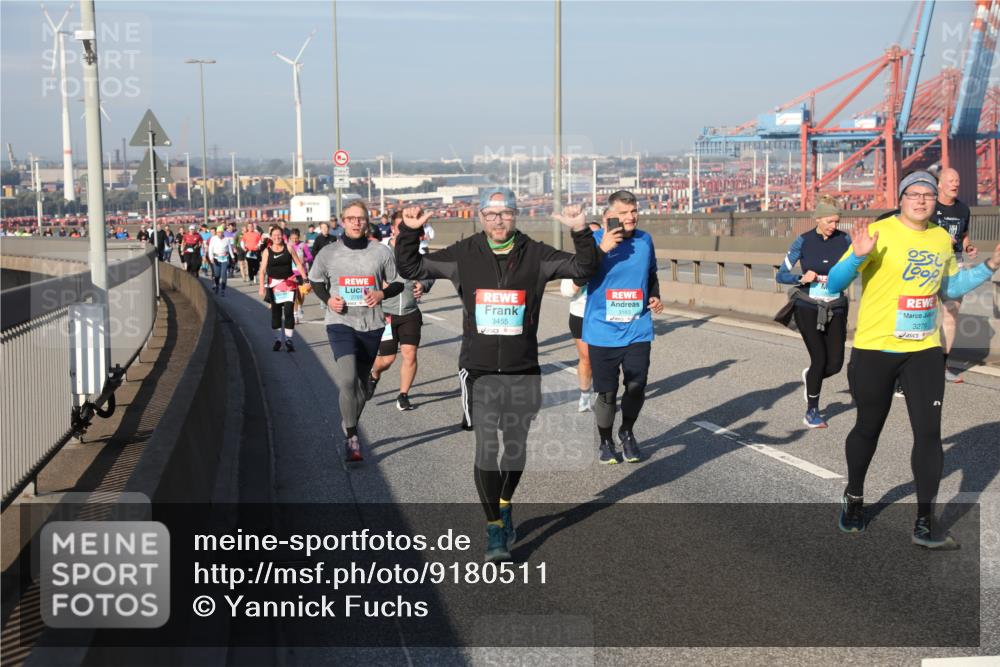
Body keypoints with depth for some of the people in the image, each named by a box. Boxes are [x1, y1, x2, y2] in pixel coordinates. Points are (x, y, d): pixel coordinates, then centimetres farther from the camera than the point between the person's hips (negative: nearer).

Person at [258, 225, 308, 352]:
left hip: (289, 284, 0)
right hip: (274, 284, 1)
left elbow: (299, 264, 4)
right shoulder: (267, 251, -1)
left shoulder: (288, 248, 0)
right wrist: (261, 286, -13)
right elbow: (263, 270, -4)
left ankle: (289, 340, 0)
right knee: (276, 313, 5)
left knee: (288, 312, -7)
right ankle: (277, 340, 14)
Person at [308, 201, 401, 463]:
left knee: (361, 383, 14)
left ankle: (350, 431, 35)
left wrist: (382, 294, -12)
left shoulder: (381, 252, 0)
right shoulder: (328, 253, -1)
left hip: (371, 324, 2)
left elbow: (397, 283, 9)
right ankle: (352, 436, -8)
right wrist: (328, 299, -6)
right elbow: (315, 281, 14)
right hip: (340, 323, -2)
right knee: (347, 380, -21)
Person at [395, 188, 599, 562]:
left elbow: (584, 268, 0)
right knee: (486, 451, -8)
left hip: (524, 373, 2)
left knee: (516, 449, 14)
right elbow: (410, 269, 6)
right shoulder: (463, 256, 1)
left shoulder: (535, 255, 1)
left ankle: (505, 506, 41)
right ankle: (494, 530, 6)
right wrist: (409, 232, -7)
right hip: (479, 372, -1)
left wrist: (581, 233, -14)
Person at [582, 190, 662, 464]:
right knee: (607, 392, 4)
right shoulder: (595, 240, -7)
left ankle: (627, 432, 29)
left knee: (637, 387, 1)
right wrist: (602, 249, -27)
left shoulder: (645, 240, 5)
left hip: (637, 331, 3)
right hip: (603, 332, -3)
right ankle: (605, 442, 27)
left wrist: (655, 297, 3)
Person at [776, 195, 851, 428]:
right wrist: (802, 278, -22)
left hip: (835, 309, 3)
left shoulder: (843, 240, 0)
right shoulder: (803, 241, -6)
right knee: (819, 359, -9)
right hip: (808, 308, -3)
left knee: (835, 363, -1)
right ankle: (812, 412, 11)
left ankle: (809, 377, 35)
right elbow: (781, 275, -4)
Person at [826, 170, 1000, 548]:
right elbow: (834, 284, -15)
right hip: (874, 348, -4)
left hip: (924, 350, 4)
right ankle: (854, 497, 36)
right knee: (868, 428, 11)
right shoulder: (879, 233, -12)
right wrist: (858, 256, -32)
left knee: (929, 432, -3)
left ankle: (924, 525, 6)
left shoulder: (943, 239, 6)